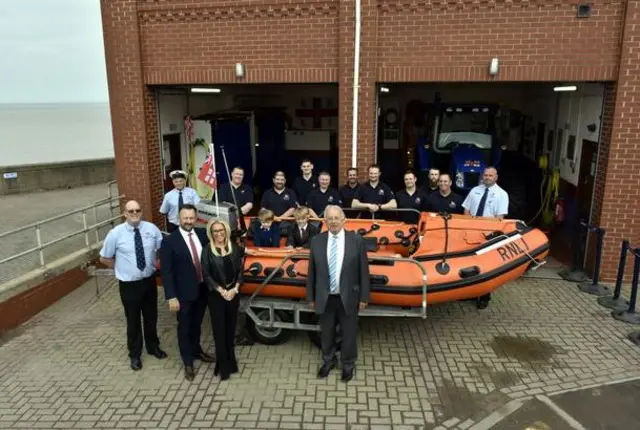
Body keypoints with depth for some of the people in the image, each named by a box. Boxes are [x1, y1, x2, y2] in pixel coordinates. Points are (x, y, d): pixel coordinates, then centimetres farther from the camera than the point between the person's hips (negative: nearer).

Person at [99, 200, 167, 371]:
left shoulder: (152, 229, -7)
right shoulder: (116, 233, -13)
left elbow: (163, 249, 8)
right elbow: (104, 258, -2)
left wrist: (156, 264, 0)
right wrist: (122, 268, -2)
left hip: (149, 281, 3)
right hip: (129, 284, -2)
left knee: (151, 317, 20)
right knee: (133, 320, 13)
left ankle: (153, 346, 43)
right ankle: (135, 354, 34)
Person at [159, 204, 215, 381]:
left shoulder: (203, 234, -1)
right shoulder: (169, 241, -14)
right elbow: (166, 271, -14)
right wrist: (171, 297, -18)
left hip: (203, 289, 4)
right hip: (184, 293, -4)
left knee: (197, 324, 23)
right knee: (184, 327, 12)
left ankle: (196, 350, 46)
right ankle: (188, 363, 29)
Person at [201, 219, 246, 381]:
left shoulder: (235, 247, 2)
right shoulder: (207, 250, -6)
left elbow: (240, 270, 2)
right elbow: (206, 275, -8)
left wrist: (235, 289, -10)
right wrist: (221, 291, -14)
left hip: (233, 293, 3)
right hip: (216, 295, -3)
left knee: (231, 328, 12)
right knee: (219, 330, 3)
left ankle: (231, 361, 27)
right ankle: (223, 366, 13)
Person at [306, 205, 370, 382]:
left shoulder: (356, 240, -7)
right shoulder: (317, 241, -3)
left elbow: (363, 270, -4)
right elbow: (312, 272, 3)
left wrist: (364, 297, -4)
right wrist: (311, 297, 4)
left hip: (348, 297, -1)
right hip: (325, 297, 2)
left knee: (349, 333, 12)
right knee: (326, 332, 17)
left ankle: (348, 364, 35)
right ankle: (328, 360, 41)